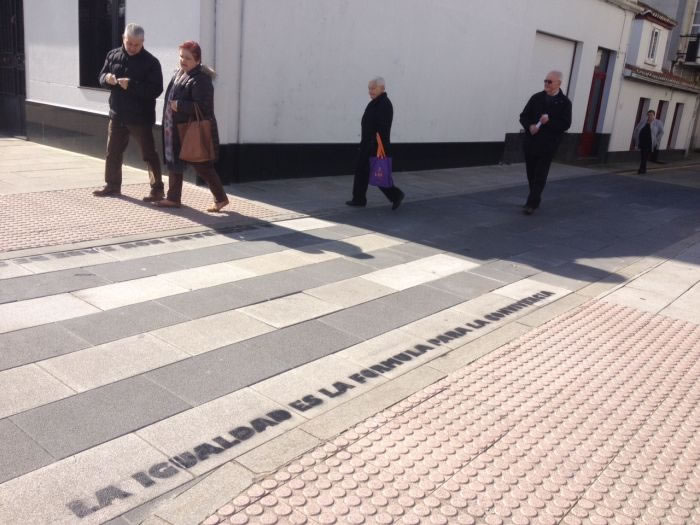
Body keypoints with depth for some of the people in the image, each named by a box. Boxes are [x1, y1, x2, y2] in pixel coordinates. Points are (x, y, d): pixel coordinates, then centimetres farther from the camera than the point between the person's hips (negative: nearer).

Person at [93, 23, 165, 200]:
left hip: (140, 117, -6)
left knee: (149, 154, 0)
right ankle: (112, 185, 29)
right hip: (117, 114, 6)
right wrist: (107, 78, -12)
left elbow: (156, 89, -17)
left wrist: (132, 85, -28)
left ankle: (157, 188, 8)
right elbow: (101, 77, 12)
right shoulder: (113, 55, 6)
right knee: (113, 153, 14)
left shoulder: (150, 61, -10)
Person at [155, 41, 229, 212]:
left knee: (202, 166, -1)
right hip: (176, 130, 9)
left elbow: (202, 107, -27)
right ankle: (173, 198, 26)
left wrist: (179, 105, -22)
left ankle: (221, 198, 14)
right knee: (174, 162, 14)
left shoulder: (201, 80, -19)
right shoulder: (178, 74, 11)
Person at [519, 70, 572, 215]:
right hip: (531, 142, 4)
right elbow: (523, 116, 6)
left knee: (540, 175, -6)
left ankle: (531, 203, -5)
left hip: (548, 145, -3)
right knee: (531, 174, 11)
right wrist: (530, 126, -14)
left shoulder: (564, 102, 0)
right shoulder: (536, 98, 7)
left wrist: (549, 121, -20)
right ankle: (536, 199, 28)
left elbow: (565, 124, -5)